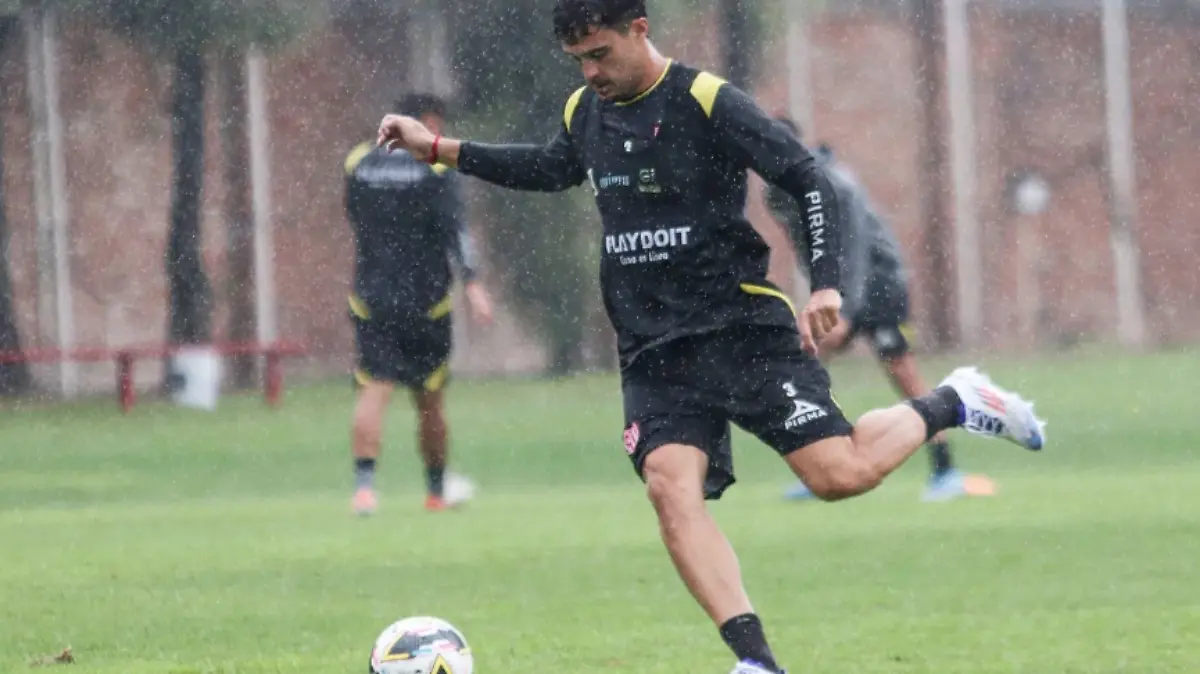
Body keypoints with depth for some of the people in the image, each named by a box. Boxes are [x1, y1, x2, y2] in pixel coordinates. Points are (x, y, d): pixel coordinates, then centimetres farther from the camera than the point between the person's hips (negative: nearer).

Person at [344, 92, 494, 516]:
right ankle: (436, 490, 24)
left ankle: (364, 482, -28)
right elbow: (454, 228, -15)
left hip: (370, 300, 2)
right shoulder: (434, 168, -5)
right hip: (425, 301, -2)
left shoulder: (358, 163, 7)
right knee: (429, 401, 12)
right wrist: (472, 284, -22)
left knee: (374, 391, -7)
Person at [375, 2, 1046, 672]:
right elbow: (550, 169, 32)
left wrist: (826, 286, -21)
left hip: (741, 325, -5)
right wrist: (438, 148, 28)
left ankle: (953, 405, 16)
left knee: (839, 475, -14)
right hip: (654, 352, 5)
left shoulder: (709, 102, -10)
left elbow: (810, 182, -10)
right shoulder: (585, 114, 10)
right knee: (671, 487, -19)